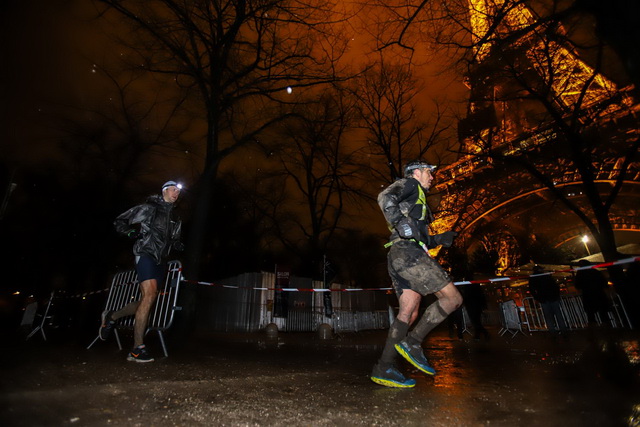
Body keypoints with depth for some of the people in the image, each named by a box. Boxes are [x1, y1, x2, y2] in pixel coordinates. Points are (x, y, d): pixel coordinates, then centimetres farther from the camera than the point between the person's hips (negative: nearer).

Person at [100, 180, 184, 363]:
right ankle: (137, 348, -18)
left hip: (161, 260, 7)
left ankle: (111, 317, 32)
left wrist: (178, 245, 9)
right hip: (146, 254, -7)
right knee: (150, 295, -22)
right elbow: (119, 222, 5)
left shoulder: (174, 218, 21)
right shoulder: (148, 208, 3)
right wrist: (131, 233, -13)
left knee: (147, 301, 5)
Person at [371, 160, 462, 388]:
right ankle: (413, 342, -7)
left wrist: (439, 239, 18)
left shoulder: (415, 200, 35)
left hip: (399, 257, 10)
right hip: (408, 253, -10)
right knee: (453, 298, -8)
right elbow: (385, 197, -16)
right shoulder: (409, 184, 7)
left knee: (408, 313, 4)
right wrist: (403, 223, -25)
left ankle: (383, 368, 4)